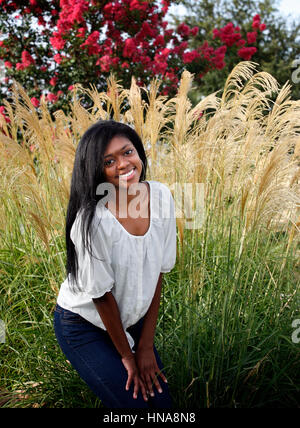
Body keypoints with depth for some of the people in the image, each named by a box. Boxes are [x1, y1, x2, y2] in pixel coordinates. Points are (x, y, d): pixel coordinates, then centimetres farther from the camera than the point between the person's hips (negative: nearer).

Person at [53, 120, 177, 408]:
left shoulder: (160, 196, -14)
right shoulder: (92, 221, -30)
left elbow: (158, 272, -7)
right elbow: (102, 295, -19)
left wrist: (146, 345, -3)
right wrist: (127, 355, -7)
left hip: (132, 318, 5)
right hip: (84, 325, -5)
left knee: (162, 400, 7)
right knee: (135, 402, -5)